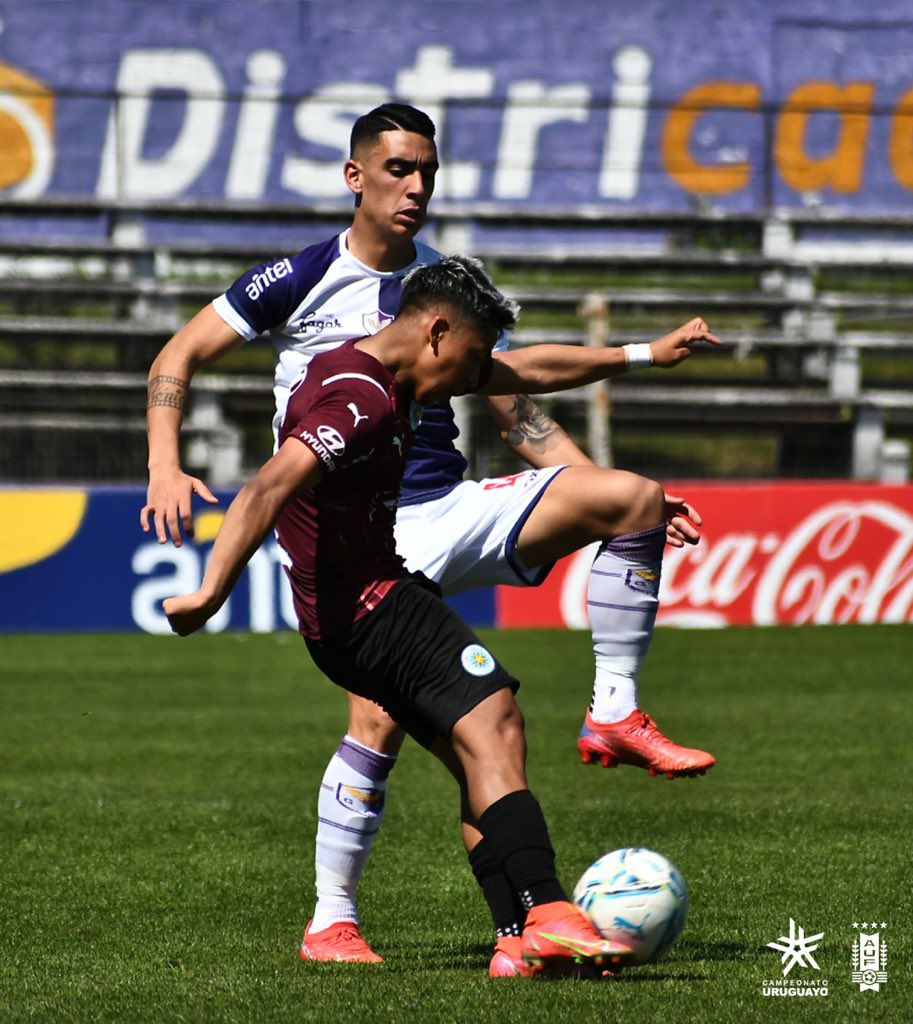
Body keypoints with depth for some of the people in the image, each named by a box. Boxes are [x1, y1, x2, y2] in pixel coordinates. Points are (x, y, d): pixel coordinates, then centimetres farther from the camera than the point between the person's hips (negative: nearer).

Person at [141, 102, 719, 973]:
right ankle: (330, 924, -6)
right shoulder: (304, 278, -1)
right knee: (383, 715, -21)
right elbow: (178, 357, 2)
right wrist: (166, 466, -13)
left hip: (454, 509, 4)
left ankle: (615, 716, -8)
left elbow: (520, 419, 17)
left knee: (628, 497, -15)